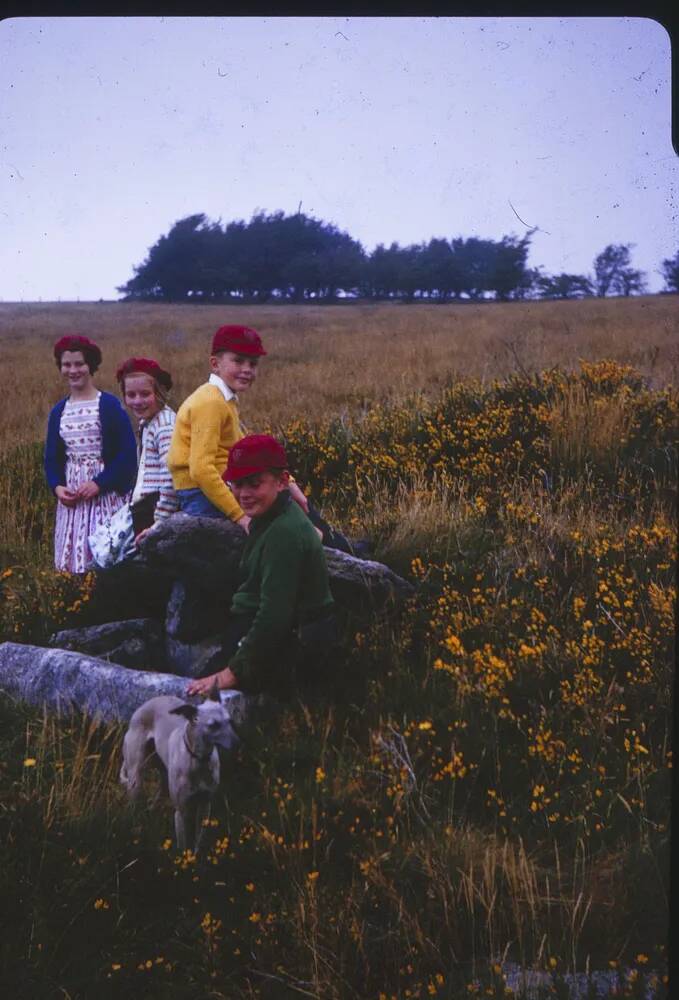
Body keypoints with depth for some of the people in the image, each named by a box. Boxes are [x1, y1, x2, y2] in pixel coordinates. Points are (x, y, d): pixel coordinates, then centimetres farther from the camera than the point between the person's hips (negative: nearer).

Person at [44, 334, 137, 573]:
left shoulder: (109, 405, -5)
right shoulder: (58, 411, 11)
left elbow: (128, 453, -9)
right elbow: (52, 457, 14)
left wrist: (99, 483, -17)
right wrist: (57, 486, -5)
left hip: (105, 494, -5)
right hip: (71, 496, 5)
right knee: (74, 559, 4)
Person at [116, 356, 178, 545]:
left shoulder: (165, 425, -16)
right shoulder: (146, 422, 15)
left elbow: (171, 479, -24)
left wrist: (160, 523, -23)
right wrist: (133, 505, 19)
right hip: (143, 511, 9)